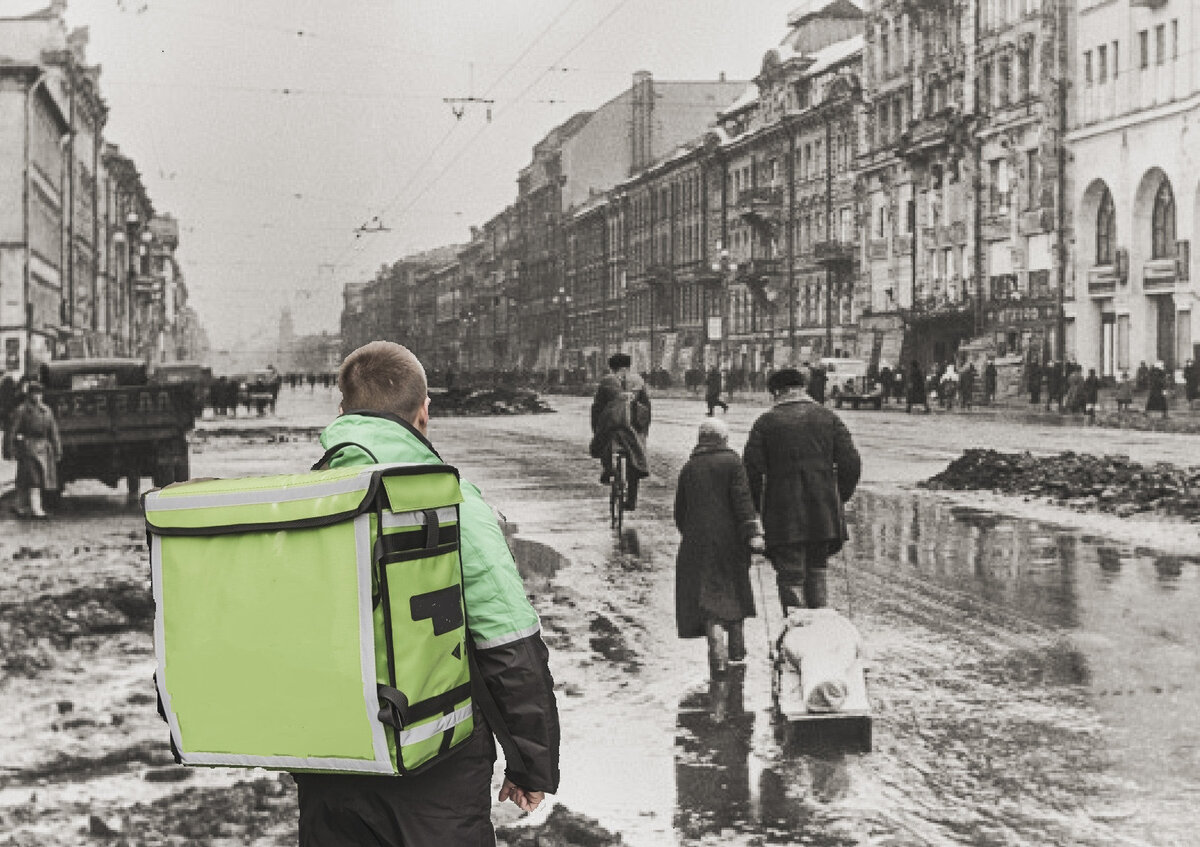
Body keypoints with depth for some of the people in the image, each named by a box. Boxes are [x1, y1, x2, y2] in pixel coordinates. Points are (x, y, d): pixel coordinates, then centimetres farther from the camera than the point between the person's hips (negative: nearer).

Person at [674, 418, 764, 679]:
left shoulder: (689, 468, 7)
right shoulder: (732, 462, -2)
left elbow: (680, 512, 12)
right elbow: (742, 500, -14)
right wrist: (753, 533, -17)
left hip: (697, 542, 1)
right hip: (729, 538, -1)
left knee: (709, 599, -3)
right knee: (735, 594, 16)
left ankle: (718, 657, -19)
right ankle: (737, 651, 25)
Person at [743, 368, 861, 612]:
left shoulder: (766, 422, 0)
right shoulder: (828, 418, 8)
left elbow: (752, 469, -6)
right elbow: (851, 463, 2)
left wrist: (760, 506, 6)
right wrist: (839, 498, 13)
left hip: (783, 516, -3)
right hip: (823, 512, 3)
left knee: (790, 576, 1)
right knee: (816, 570, 15)